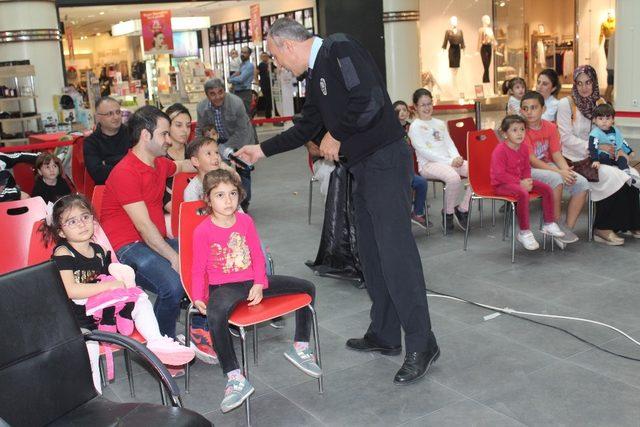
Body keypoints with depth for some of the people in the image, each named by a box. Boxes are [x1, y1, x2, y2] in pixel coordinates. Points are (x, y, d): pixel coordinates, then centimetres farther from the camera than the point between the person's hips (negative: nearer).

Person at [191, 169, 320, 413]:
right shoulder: (202, 231, -9)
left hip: (252, 281, 5)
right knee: (215, 315, -41)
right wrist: (198, 298, -15)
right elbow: (198, 270, -3)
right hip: (223, 287, -5)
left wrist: (259, 284, -7)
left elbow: (257, 256, 6)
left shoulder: (245, 221, 3)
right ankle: (235, 379, -31)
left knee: (308, 288, 0)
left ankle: (300, 347, 16)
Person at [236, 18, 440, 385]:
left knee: (395, 252, -10)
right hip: (363, 167, 10)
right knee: (372, 254, 12)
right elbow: (307, 128, 28)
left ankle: (422, 344, -1)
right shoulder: (316, 74, 18)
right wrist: (262, 150, 30)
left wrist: (336, 135, -10)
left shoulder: (340, 50, -12)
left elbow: (370, 102, -25)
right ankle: (385, 335, 22)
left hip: (385, 161, -10)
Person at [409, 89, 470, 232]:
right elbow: (424, 151, -9)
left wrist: (456, 158, -6)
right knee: (454, 177, -37)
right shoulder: (415, 126, 2)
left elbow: (450, 143, 18)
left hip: (449, 161, 6)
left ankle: (462, 208, -6)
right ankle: (448, 212, -10)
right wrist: (449, 161, -15)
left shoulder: (440, 123, 22)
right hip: (428, 165, -6)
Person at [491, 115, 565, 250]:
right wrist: (520, 183, -24)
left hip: (521, 181, 8)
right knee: (523, 193, -36)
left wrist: (527, 180, -8)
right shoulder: (500, 151, -19)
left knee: (547, 189, -1)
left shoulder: (524, 148, 5)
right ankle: (524, 233, -25)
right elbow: (500, 174, -24)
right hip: (501, 185, -8)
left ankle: (549, 224, 14)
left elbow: (526, 168, 14)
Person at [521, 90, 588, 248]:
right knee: (556, 179, -34)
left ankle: (568, 228, -5)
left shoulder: (550, 127, 5)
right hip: (528, 171, -6)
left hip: (548, 166, 7)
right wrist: (559, 172, -25)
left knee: (582, 183, -12)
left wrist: (566, 170, -19)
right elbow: (531, 160, -19)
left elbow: (556, 154, 2)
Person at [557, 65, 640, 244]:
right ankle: (602, 228, -16)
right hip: (575, 158, -6)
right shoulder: (566, 103, -5)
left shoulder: (599, 102, 12)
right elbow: (566, 137, -11)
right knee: (611, 175, -27)